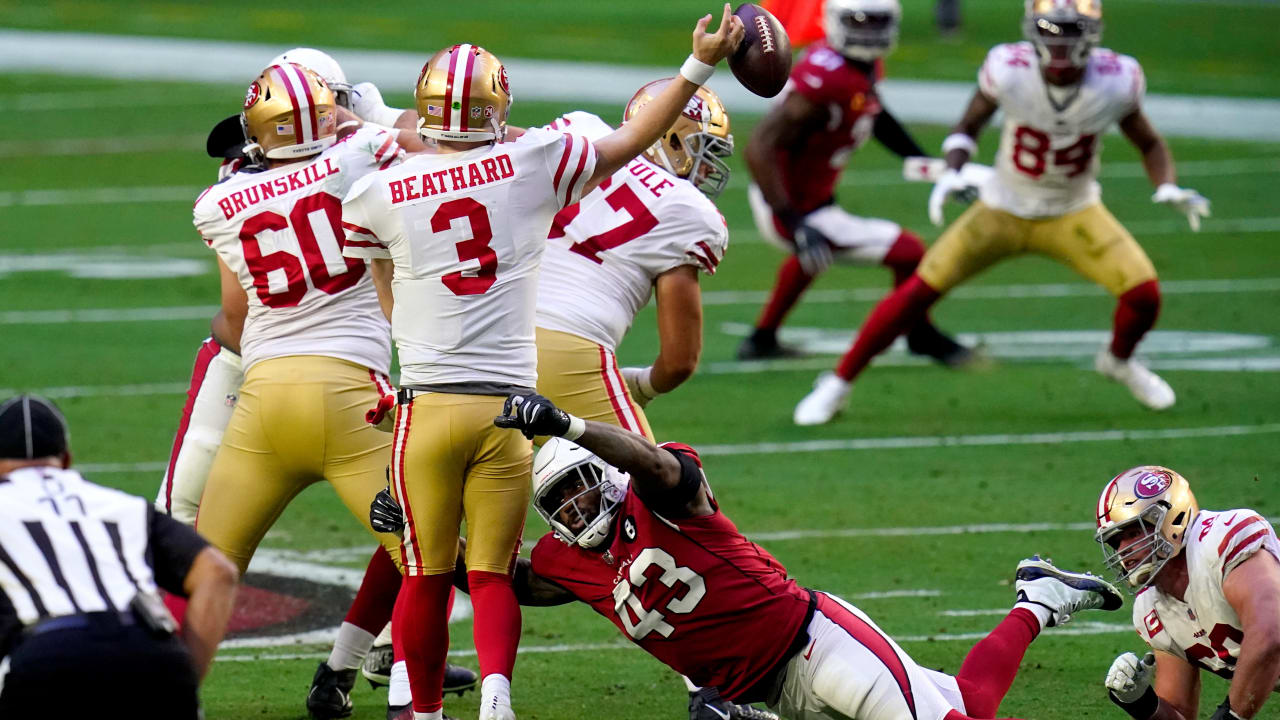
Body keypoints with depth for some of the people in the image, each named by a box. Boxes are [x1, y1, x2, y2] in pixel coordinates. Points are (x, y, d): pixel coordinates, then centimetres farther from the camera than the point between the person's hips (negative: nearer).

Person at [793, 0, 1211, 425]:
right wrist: (951, 174, -24)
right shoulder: (1009, 70, -23)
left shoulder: (1115, 82, -19)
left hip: (1073, 215, 1)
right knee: (920, 291, -11)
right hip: (1003, 210, -1)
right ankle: (837, 385, 5)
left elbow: (1149, 144, -1)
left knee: (1144, 293, -14)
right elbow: (968, 128, -5)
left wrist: (1167, 187, -19)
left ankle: (1119, 361, 23)